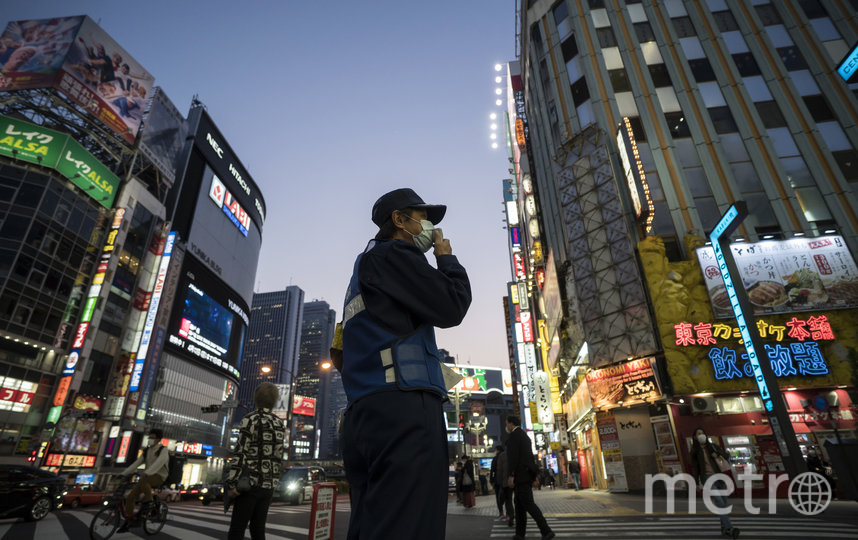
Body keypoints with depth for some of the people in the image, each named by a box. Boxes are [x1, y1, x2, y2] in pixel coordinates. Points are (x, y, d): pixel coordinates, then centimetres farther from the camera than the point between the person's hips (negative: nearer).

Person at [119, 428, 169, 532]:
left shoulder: (163, 450, -11)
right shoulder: (146, 451, 13)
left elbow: (158, 463, -27)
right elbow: (136, 464, 8)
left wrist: (146, 473, -41)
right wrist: (123, 474, -3)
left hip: (159, 477, -7)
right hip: (147, 477, 7)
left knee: (142, 480, -36)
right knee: (130, 497, -7)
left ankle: (148, 500, -16)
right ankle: (129, 521, 6)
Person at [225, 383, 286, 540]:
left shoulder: (249, 420, -9)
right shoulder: (280, 425, 8)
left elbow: (240, 454, -13)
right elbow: (278, 456, 9)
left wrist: (232, 484, -10)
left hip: (251, 483, -5)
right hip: (269, 484, 5)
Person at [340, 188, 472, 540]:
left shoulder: (365, 266, 31)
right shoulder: (393, 253, 0)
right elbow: (450, 308, -7)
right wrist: (447, 258, 10)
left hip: (365, 410, 10)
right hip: (403, 407, -10)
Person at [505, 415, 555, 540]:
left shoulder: (514, 435, -10)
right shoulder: (525, 436, 19)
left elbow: (513, 456, -20)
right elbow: (531, 457, 19)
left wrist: (511, 475, -21)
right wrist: (534, 476, 19)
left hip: (520, 475, -9)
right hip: (526, 474, 9)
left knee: (528, 503, -8)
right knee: (519, 504, 10)